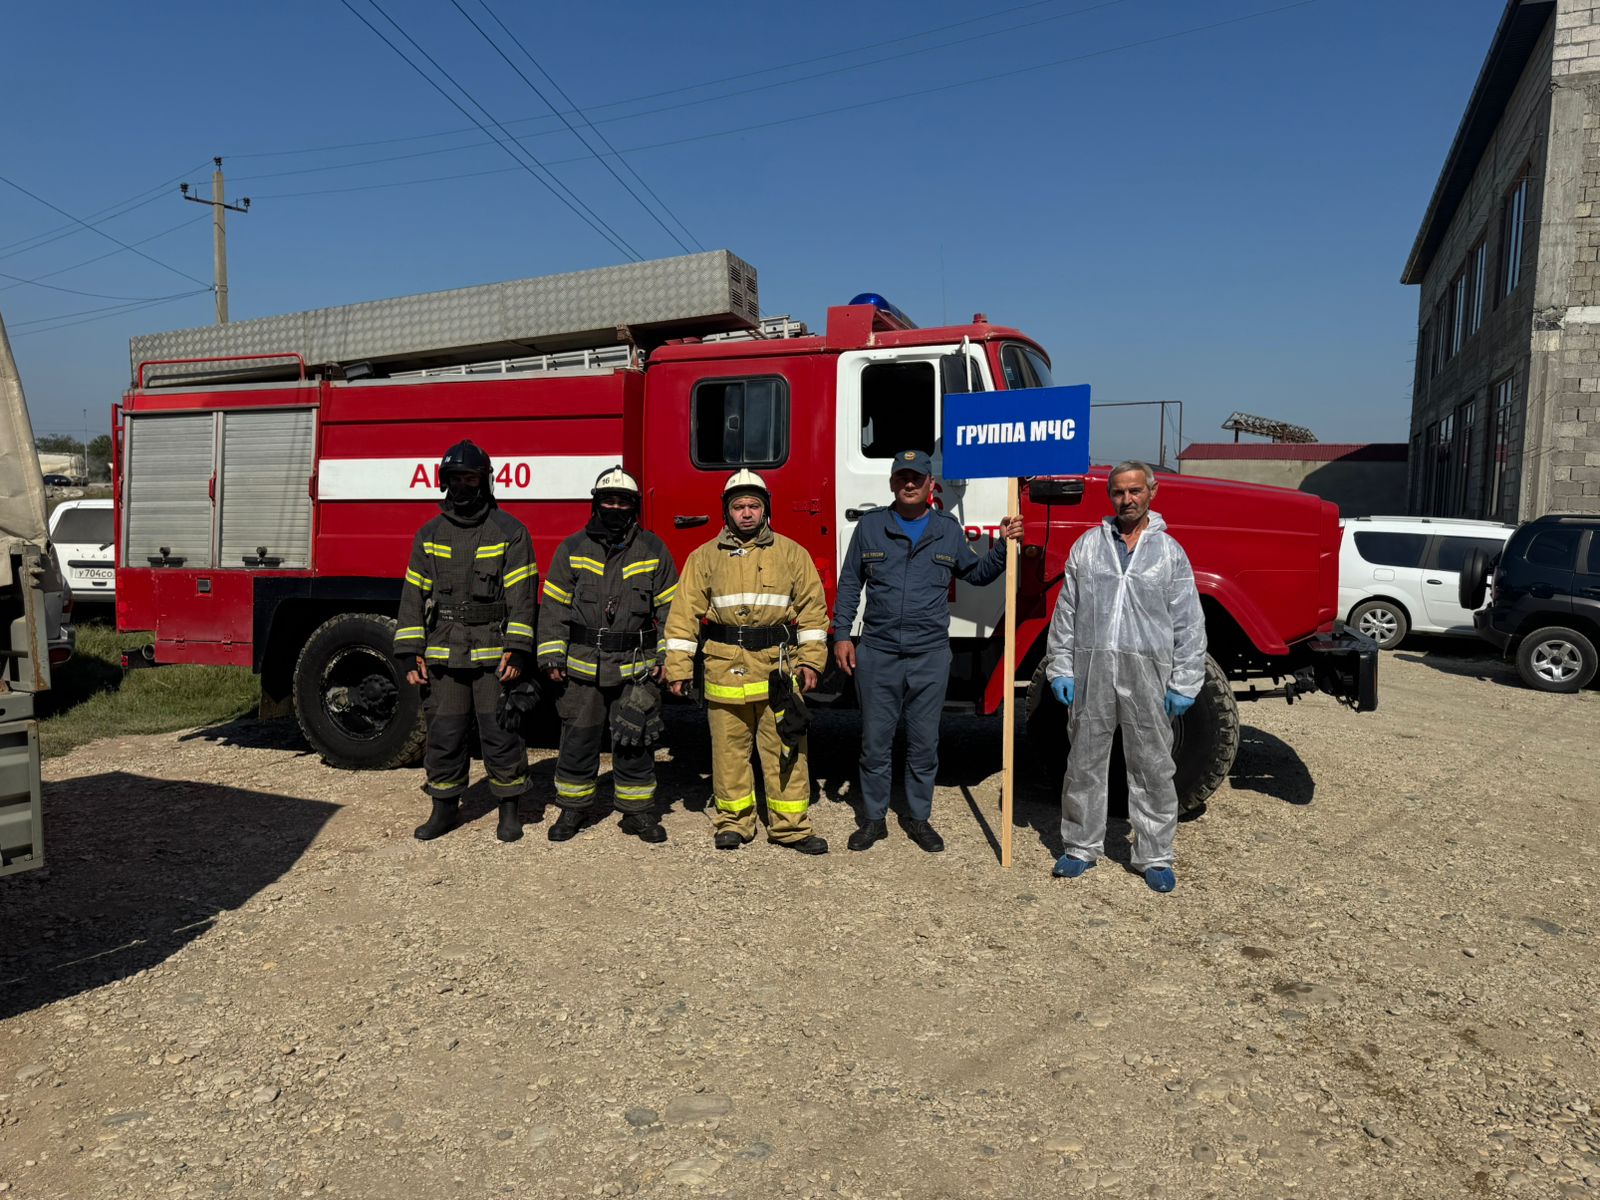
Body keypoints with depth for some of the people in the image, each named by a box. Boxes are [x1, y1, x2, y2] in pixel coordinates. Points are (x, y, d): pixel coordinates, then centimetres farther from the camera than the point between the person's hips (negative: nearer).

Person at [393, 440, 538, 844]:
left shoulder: (509, 531, 0)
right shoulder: (430, 534, 11)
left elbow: (521, 595, -5)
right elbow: (414, 594, 10)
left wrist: (517, 650, -13)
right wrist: (410, 653, 3)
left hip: (493, 655, -3)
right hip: (443, 656, 3)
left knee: (501, 734, 2)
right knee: (444, 735, 9)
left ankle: (509, 809, 16)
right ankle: (445, 808, 23)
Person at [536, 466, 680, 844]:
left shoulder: (653, 550, 4)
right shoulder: (572, 549, 4)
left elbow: (670, 607, 6)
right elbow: (553, 606, 6)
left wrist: (666, 657, 0)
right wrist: (552, 657, -1)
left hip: (635, 668, 0)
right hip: (583, 667, 1)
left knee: (634, 744, 5)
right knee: (577, 740, 8)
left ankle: (638, 811, 18)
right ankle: (573, 808, 24)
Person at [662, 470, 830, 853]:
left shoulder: (791, 553, 7)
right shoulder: (705, 556, 7)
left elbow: (812, 607, 7)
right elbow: (684, 613, 5)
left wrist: (811, 660, -1)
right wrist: (678, 667, -1)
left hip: (778, 664, 0)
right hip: (725, 665, 1)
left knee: (785, 749, 2)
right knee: (729, 749, 8)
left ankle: (791, 825, 12)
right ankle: (733, 821, 22)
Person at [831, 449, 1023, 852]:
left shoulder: (948, 529, 7)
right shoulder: (871, 525, 4)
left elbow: (976, 573, 18)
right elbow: (850, 582, 7)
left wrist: (1003, 545, 1)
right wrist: (842, 634, 1)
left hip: (930, 656, 1)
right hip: (877, 654, 0)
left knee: (924, 743, 9)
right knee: (875, 742, 7)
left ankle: (920, 819, 23)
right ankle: (874, 819, 20)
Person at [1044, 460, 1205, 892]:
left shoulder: (1170, 551, 6)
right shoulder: (1088, 545, 9)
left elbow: (1189, 624, 4)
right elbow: (1065, 611, 8)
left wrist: (1184, 683, -2)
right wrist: (1060, 667, 2)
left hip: (1148, 671, -1)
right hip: (1091, 667, 1)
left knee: (1152, 766, 5)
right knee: (1085, 762, 8)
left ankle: (1155, 857, 17)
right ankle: (1081, 847, 21)